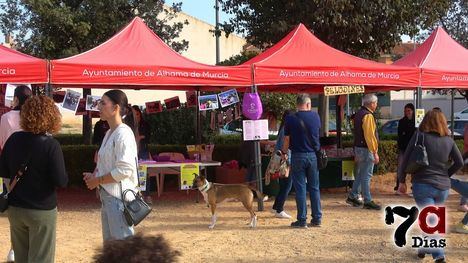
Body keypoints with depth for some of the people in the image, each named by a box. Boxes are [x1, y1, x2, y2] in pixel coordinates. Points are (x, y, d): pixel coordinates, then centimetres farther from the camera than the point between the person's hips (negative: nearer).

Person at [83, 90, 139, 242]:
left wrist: (98, 180, -14)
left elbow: (125, 170, -22)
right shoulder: (110, 133, 13)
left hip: (119, 196, -10)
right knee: (109, 240, 18)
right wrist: (94, 175, 4)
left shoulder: (123, 134, -16)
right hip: (107, 195, 10)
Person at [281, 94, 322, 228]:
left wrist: (284, 153, 11)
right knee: (314, 188, 11)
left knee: (300, 188, 2)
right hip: (313, 155, 3)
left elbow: (287, 140, -3)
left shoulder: (290, 119, -8)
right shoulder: (315, 116, 1)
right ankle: (317, 218, 14)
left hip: (298, 156, -3)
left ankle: (302, 220, 4)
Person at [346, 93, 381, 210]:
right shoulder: (368, 116, -17)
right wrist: (375, 153, -21)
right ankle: (368, 201, 0)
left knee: (360, 174, 17)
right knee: (366, 176, -4)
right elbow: (370, 136, -22)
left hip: (358, 147, 10)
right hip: (366, 149, -10)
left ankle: (352, 197, 24)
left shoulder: (359, 114, 13)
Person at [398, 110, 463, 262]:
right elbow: (460, 163, 6)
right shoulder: (449, 141, 6)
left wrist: (402, 181, 4)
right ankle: (424, 248, 35)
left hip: (423, 185, -4)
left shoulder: (419, 136, -5)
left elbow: (406, 159, -6)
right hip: (443, 187, 4)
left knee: (430, 220, -5)